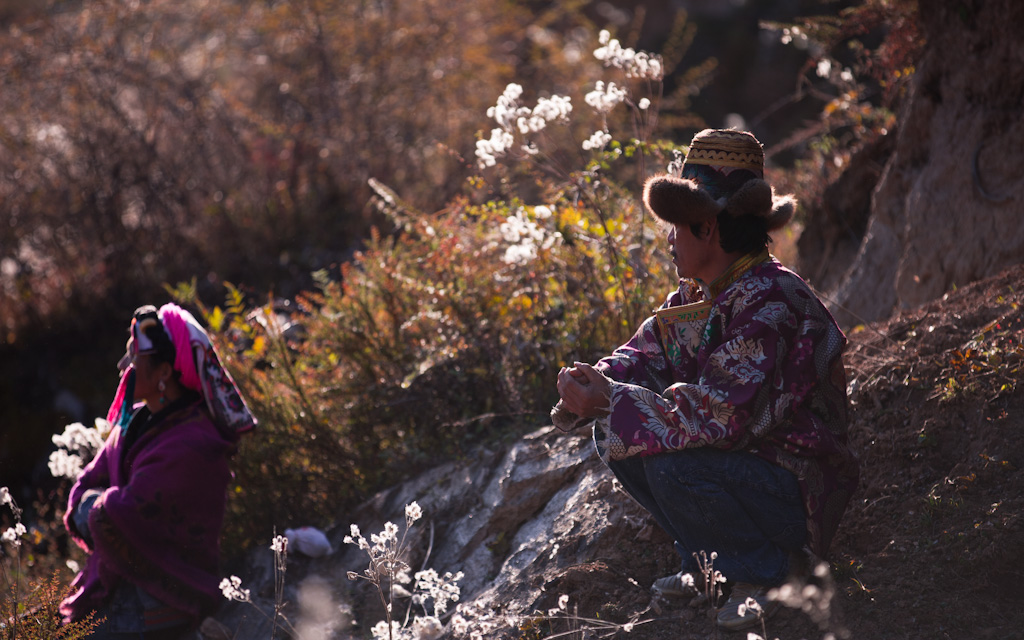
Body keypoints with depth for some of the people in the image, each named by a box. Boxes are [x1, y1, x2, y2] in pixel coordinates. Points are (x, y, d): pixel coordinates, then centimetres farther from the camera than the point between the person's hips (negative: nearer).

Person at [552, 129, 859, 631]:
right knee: (614, 433, 1)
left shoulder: (768, 303, -24)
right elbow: (642, 357, 7)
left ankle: (764, 570, -7)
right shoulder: (694, 297, 6)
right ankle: (709, 561, 9)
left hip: (799, 491, -9)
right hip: (741, 462, 9)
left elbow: (726, 414, -32)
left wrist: (611, 400, -28)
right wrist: (590, 387, -17)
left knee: (672, 465, -31)